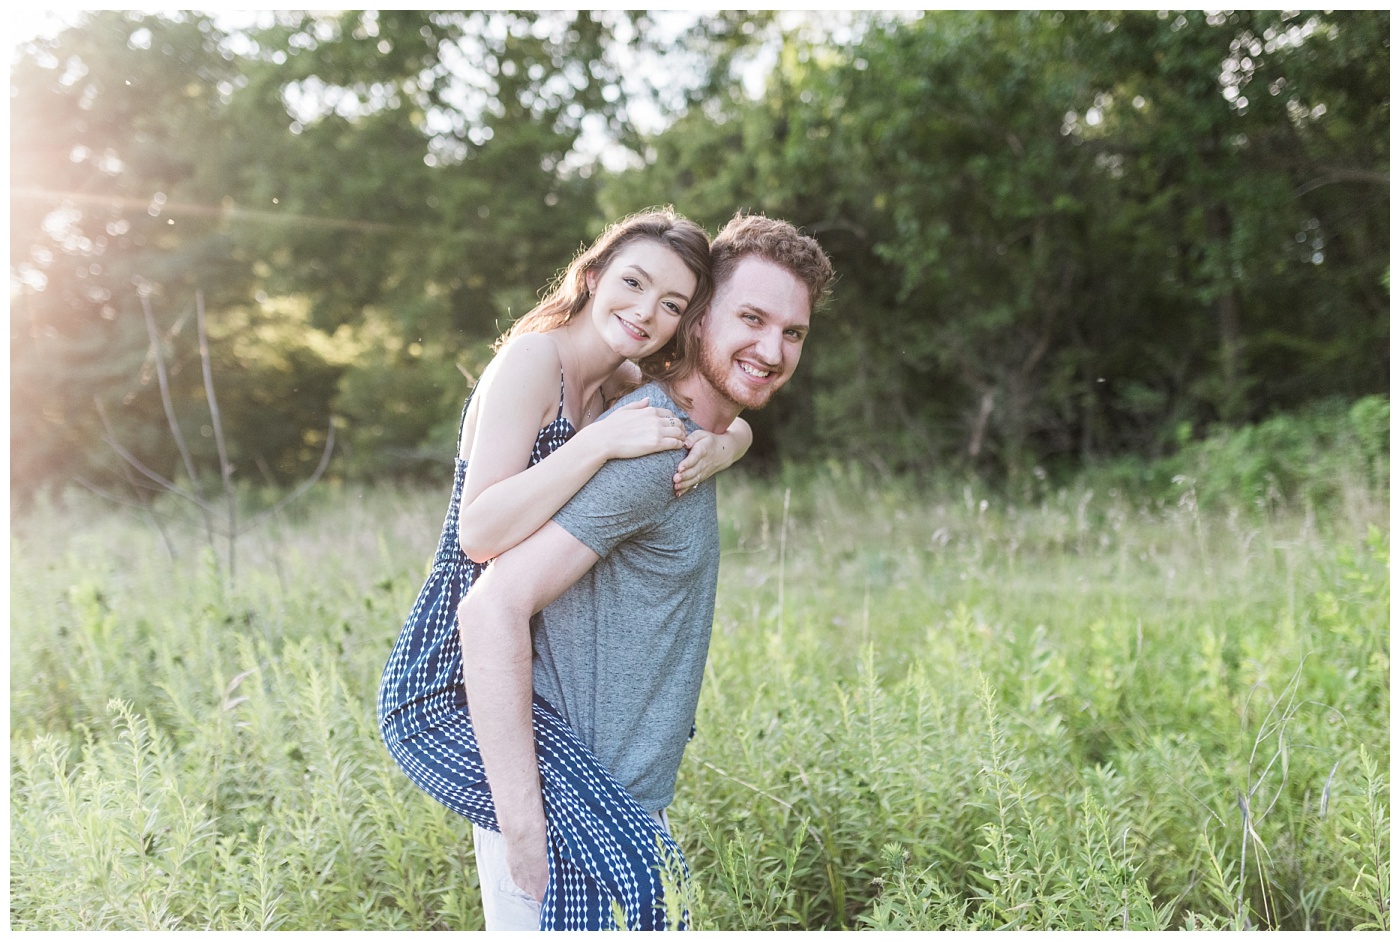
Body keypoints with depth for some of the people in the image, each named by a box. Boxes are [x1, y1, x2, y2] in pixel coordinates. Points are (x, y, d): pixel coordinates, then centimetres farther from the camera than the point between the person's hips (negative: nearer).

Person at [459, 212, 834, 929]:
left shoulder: (689, 442, 9)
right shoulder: (648, 449, -21)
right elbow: (492, 609, -27)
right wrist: (523, 829, -28)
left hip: (621, 809, 9)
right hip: (566, 813, -9)